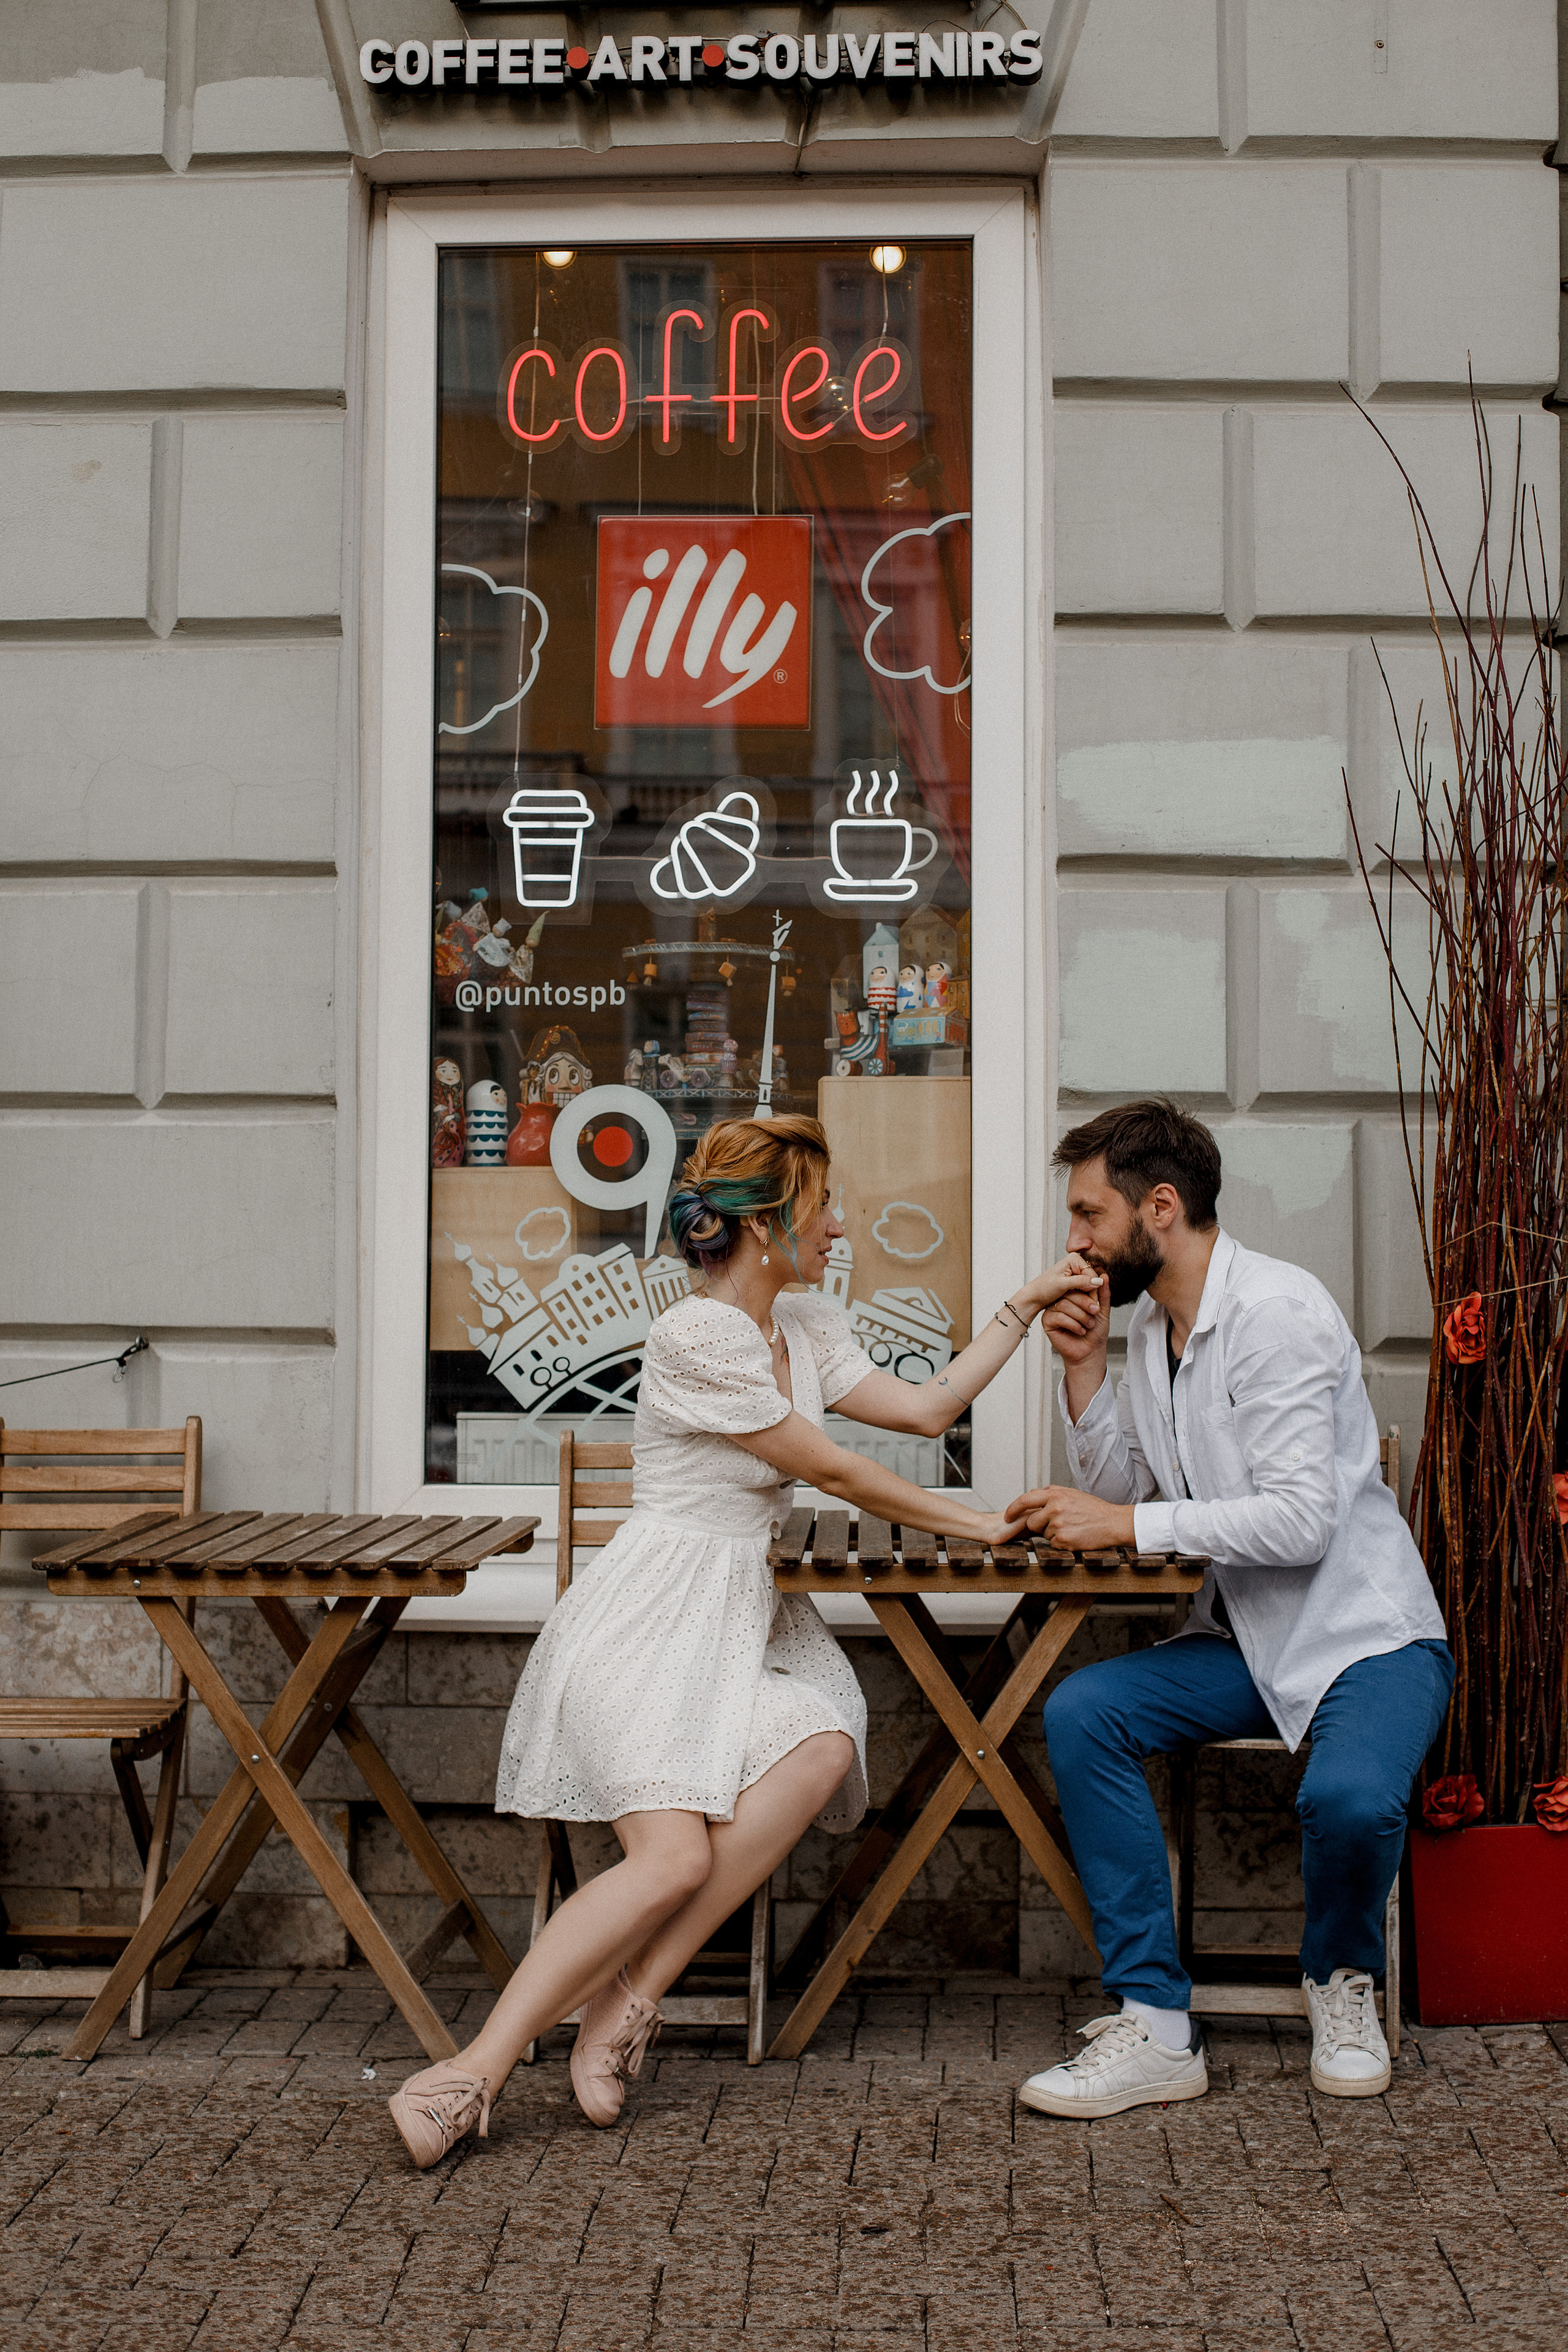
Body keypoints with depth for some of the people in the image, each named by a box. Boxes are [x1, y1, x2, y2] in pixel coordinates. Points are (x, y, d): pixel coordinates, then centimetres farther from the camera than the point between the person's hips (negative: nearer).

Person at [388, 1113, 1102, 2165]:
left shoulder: (808, 1329, 15)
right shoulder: (694, 1338, -14)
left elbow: (927, 1409, 18)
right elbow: (838, 1472, -10)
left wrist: (1024, 1307, 14)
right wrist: (979, 1525, 0)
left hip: (747, 1620, 8)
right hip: (652, 1618, -8)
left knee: (824, 1749, -25)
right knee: (677, 1855, -27)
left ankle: (627, 1999, -20)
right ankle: (472, 2073, -19)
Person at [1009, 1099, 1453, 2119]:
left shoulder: (1277, 1309, -18)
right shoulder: (1153, 1327, 8)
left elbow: (1302, 1520, -25)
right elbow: (1121, 1497, 12)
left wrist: (1129, 1523, -21)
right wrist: (1085, 1369, 0)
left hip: (1369, 1634, -7)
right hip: (1249, 1642, 7)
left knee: (1349, 1797, -35)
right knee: (1080, 1712, -16)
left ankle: (1342, 1978, 2)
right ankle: (1156, 2028, -13)